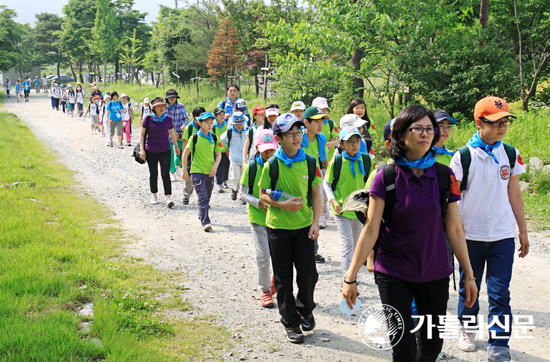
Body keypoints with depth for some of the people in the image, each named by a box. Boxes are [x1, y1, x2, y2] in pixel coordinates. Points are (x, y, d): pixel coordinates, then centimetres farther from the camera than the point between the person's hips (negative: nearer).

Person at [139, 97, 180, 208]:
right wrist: (142, 149, -6)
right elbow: (142, 134, -1)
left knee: (165, 174, -9)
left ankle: (168, 197, -10)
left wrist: (176, 146, 25)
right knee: (153, 174, 11)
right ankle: (154, 195, 28)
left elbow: (172, 133, 14)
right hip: (151, 151, 0)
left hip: (165, 150, 0)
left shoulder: (168, 119, -1)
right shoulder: (148, 119, -6)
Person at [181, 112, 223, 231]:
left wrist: (215, 167, -5)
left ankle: (201, 216, 37)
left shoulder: (214, 138, 3)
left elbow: (218, 154, 11)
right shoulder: (194, 138, -7)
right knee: (202, 197, -13)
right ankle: (205, 222, -16)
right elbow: (185, 154, -2)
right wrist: (185, 171, -4)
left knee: (207, 197, 15)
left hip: (210, 172, 4)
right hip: (197, 171, -4)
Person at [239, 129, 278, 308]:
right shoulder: (251, 167, -4)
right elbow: (242, 194, -2)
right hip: (258, 218, -2)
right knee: (263, 256, -3)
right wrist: (259, 203, -17)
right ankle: (265, 290, 14)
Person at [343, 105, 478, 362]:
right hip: (394, 275, -3)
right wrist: (351, 277, -11)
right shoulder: (386, 177, -9)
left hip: (435, 274, 3)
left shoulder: (444, 175, -2)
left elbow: (454, 229, 4)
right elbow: (370, 231, -9)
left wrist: (469, 275, 6)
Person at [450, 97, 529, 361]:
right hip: (470, 235, -2)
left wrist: (523, 231, 11)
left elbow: (514, 194, 10)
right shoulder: (463, 156, -8)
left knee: (500, 293, -2)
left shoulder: (510, 154, 3)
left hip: (502, 235, 2)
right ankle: (468, 329, 36)